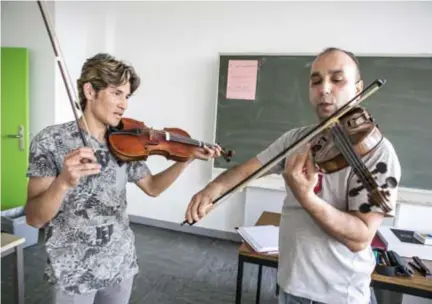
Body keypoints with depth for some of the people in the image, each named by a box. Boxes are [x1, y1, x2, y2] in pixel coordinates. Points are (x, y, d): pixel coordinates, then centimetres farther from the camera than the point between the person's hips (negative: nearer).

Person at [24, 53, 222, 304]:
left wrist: (188, 159, -5)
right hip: (72, 272, -3)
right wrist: (64, 182, -36)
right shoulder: (50, 141, -14)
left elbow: (152, 187, 7)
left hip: (121, 264, 4)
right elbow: (34, 218, -16)